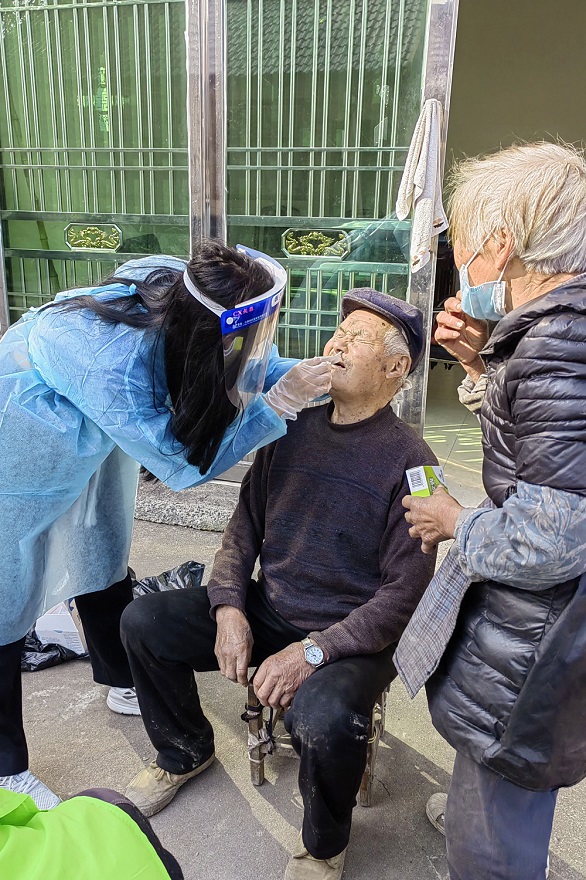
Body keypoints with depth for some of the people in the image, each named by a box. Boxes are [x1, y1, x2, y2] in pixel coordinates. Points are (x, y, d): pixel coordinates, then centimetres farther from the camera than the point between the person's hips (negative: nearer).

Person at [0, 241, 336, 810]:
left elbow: (258, 363, -6)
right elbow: (181, 462, -29)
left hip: (86, 447, 7)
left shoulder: (176, 288, -24)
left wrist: (308, 377, -23)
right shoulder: (112, 366, -43)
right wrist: (280, 404, -32)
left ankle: (123, 684, 46)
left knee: (103, 569, 21)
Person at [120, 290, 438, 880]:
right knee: (142, 622, -2)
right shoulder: (292, 428, 1)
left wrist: (313, 652, -22)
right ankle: (185, 751, 25)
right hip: (266, 610, 6)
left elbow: (405, 592, -17)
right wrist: (229, 606, -7)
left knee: (323, 721, -34)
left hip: (352, 637, -5)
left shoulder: (408, 461, -15)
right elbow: (246, 523, 7)